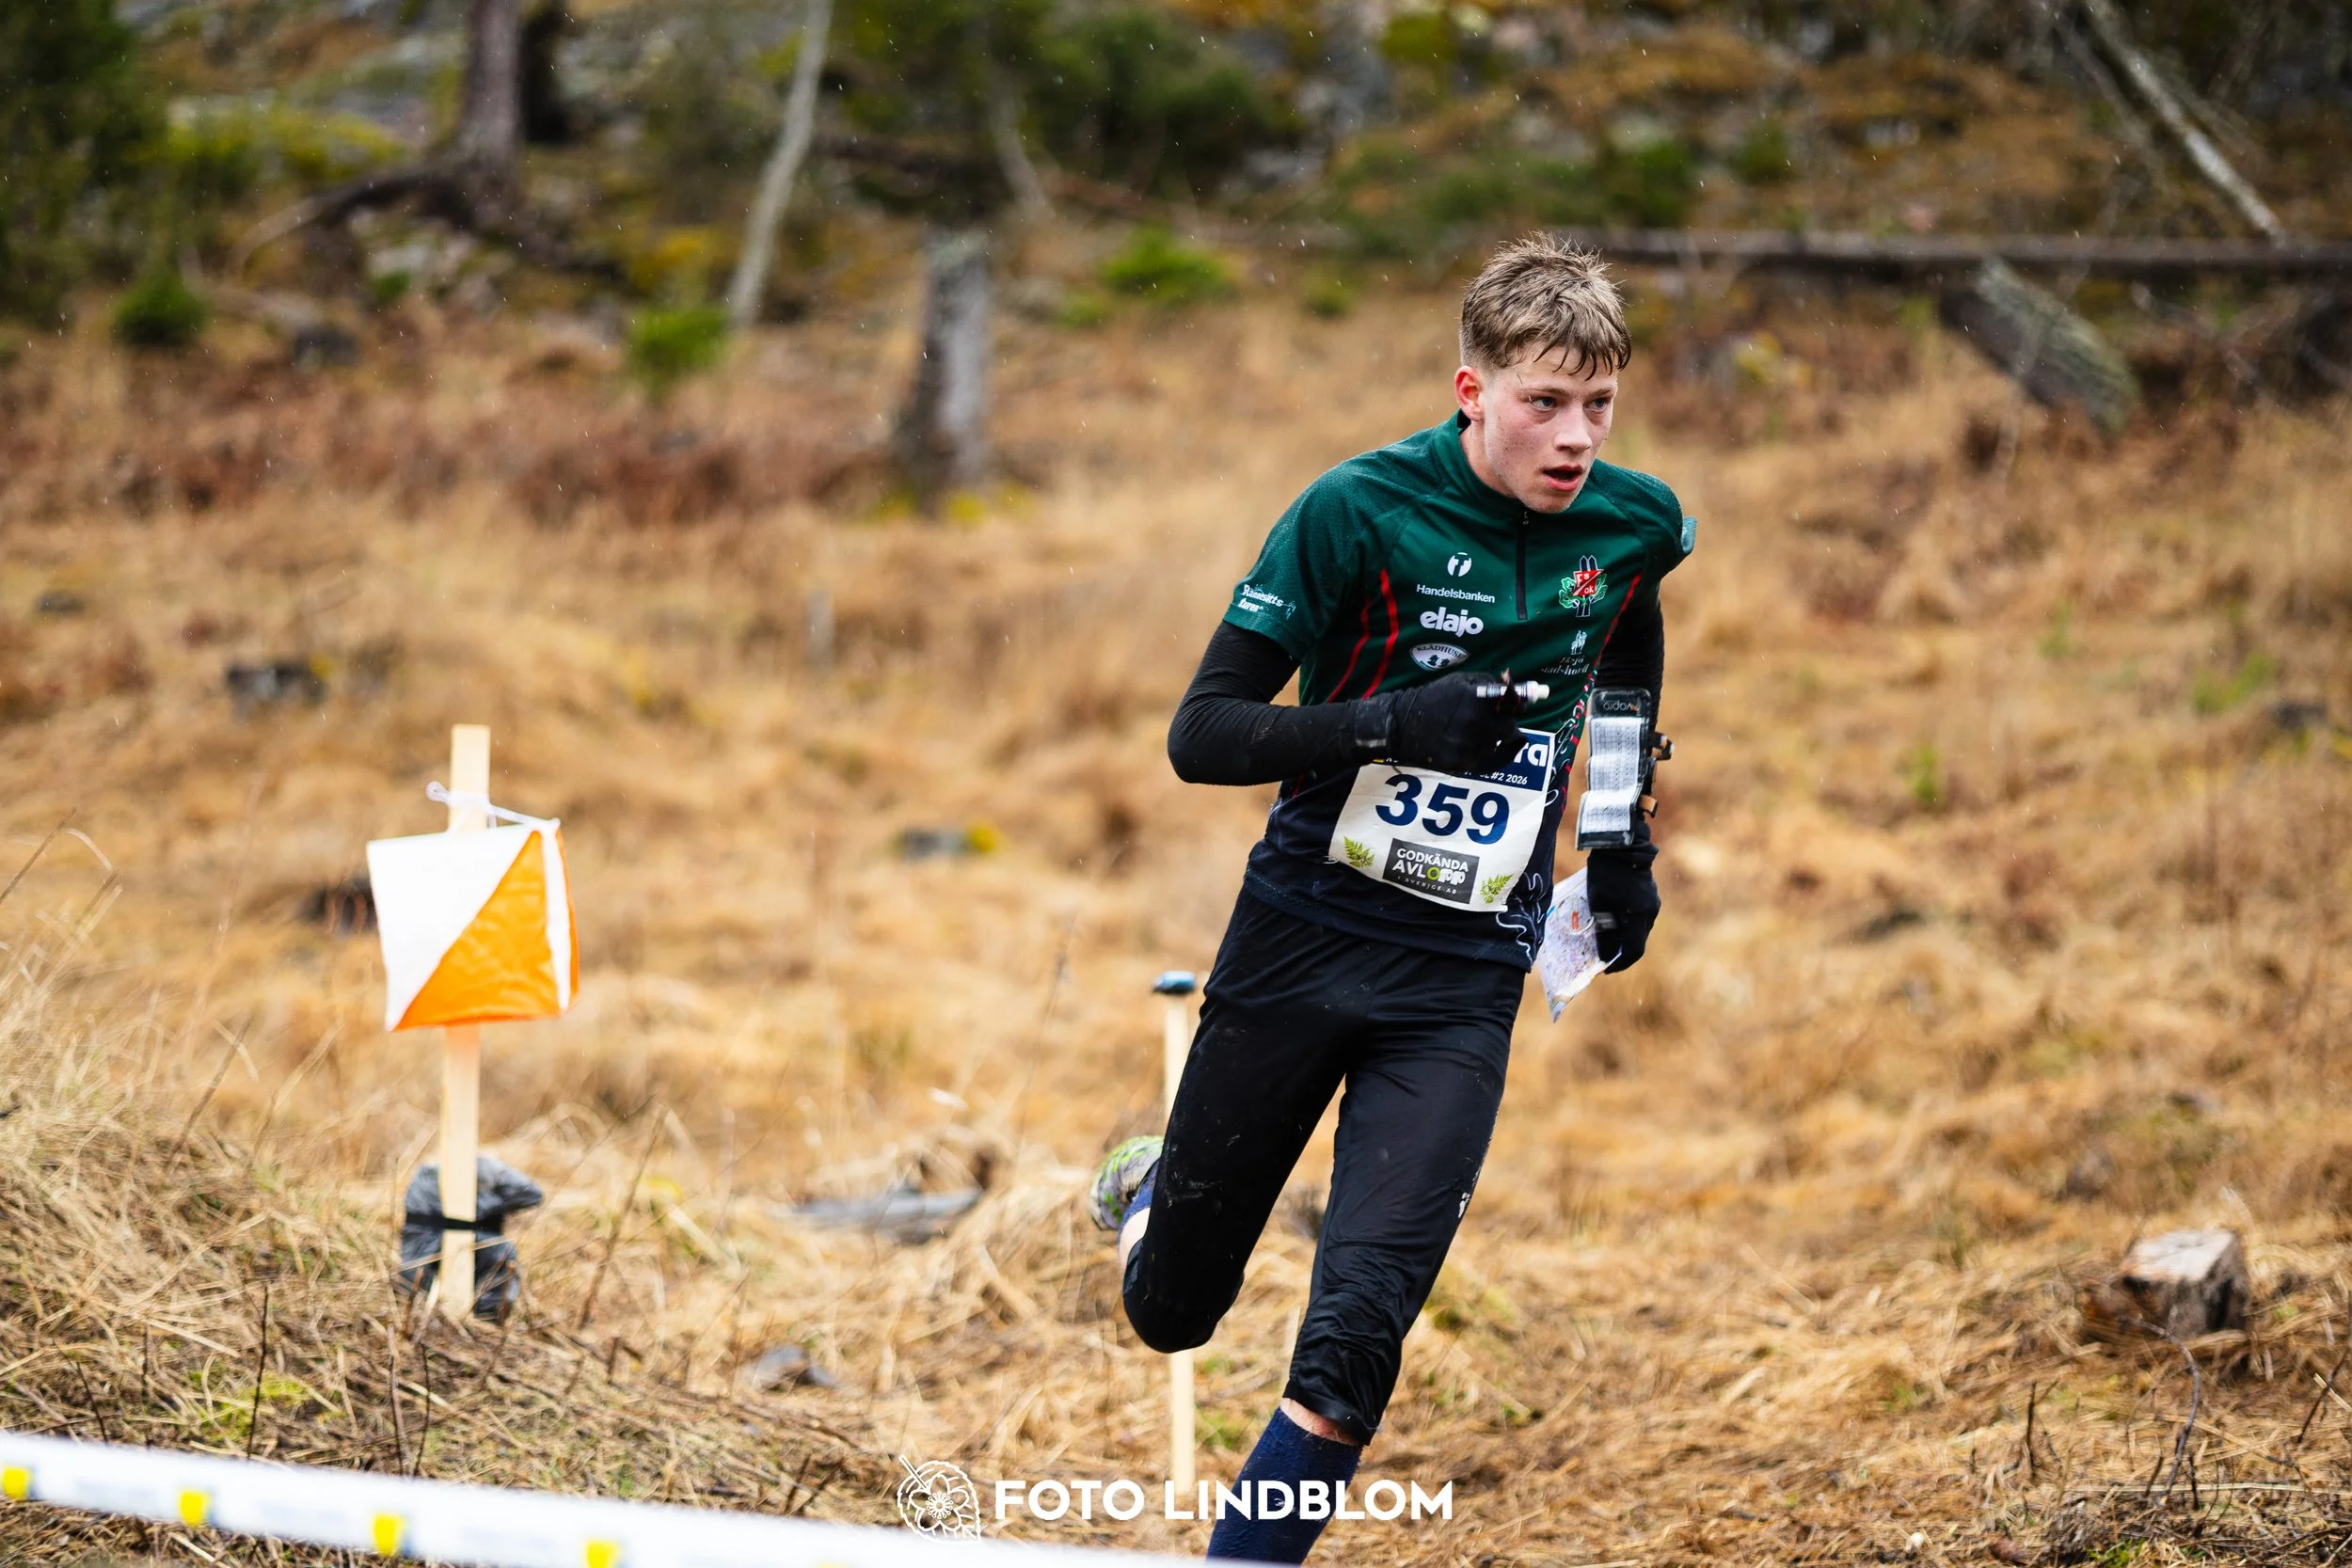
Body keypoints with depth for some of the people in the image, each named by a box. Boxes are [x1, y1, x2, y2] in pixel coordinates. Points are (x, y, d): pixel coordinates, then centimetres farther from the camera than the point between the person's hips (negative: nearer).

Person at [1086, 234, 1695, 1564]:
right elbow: (1204, 732, -15)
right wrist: (1395, 723, -28)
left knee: (1357, 1336, -16)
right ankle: (1153, 1192, 50)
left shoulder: (1636, 523, -3)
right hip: (1304, 938, -1)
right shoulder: (1362, 510, -15)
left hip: (1466, 976, 1)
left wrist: (1624, 842, 20)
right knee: (1172, 1313, 15)